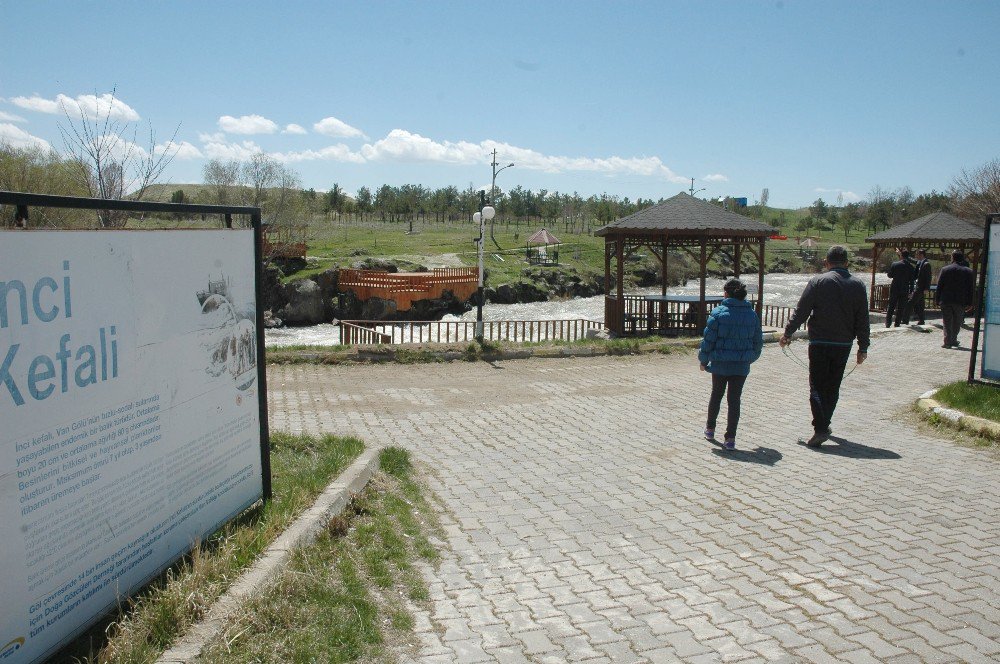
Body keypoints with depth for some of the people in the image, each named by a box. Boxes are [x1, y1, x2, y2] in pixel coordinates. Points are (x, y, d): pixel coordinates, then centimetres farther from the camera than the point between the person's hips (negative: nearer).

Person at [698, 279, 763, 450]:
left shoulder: (718, 313, -11)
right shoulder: (752, 314, 1)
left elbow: (709, 339, -9)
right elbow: (758, 341, 10)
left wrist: (703, 360, 3)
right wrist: (750, 357, 26)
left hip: (720, 364, -2)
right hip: (742, 365, 2)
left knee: (716, 395, 18)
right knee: (734, 400, 6)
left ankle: (710, 428, 32)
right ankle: (730, 438, 4)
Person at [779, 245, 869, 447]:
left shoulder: (818, 281, -7)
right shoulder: (858, 285, 4)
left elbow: (801, 311, -6)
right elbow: (863, 320, 6)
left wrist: (787, 334, 5)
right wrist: (863, 348, 13)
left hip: (820, 343, -4)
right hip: (844, 345, 4)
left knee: (817, 387, -2)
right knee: (833, 386, 16)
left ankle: (820, 429, -14)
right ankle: (824, 424, 26)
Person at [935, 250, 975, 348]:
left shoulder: (945, 269, -4)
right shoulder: (969, 271, 0)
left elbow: (939, 286, -2)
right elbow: (971, 289, 2)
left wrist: (937, 299, 4)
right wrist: (969, 303, 6)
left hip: (946, 300, -1)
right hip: (961, 302, 1)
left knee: (947, 322, 5)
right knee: (957, 323, 14)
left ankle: (947, 342, 2)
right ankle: (954, 340, 18)